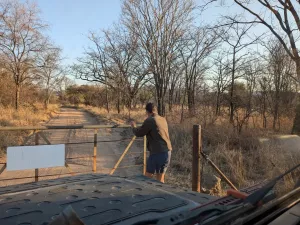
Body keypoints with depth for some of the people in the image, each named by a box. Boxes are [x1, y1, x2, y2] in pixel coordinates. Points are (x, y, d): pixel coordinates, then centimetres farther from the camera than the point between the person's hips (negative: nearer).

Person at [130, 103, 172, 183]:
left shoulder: (149, 121, -12)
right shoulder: (163, 120, 11)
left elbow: (139, 133, -2)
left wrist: (134, 127, 19)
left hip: (157, 153, -7)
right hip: (167, 152, 7)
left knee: (148, 177, 8)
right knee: (160, 178, 16)